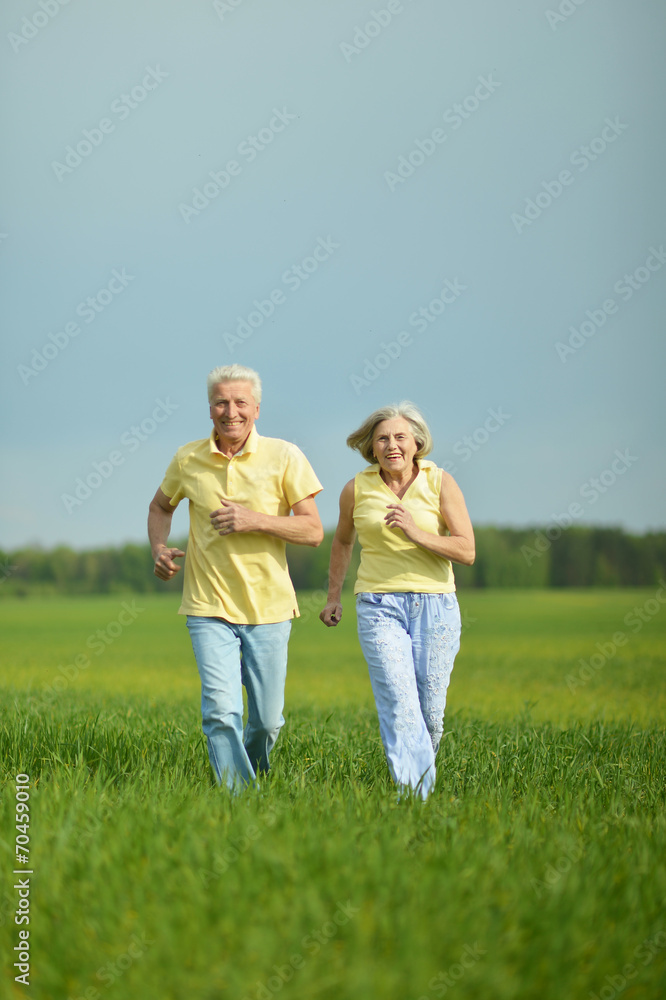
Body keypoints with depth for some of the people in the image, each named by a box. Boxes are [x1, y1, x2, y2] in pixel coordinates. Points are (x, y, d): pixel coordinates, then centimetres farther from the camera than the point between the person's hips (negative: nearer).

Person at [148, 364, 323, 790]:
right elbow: (160, 507, 20)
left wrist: (254, 520, -20)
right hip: (210, 608, 0)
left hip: (268, 607, 0)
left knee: (267, 719, 8)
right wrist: (159, 548, 0)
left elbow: (313, 531, -7)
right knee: (221, 711, -14)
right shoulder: (188, 459, 0)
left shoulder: (284, 457, -6)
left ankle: (255, 770, 39)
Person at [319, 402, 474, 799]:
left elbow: (467, 551, -8)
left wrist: (417, 533, -21)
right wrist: (334, 597, 22)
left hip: (435, 606, 1)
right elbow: (343, 542, 22)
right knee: (399, 708, -15)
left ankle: (423, 783, 30)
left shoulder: (441, 483, -2)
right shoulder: (357, 489, 2)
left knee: (430, 712, 5)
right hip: (380, 606, 0)